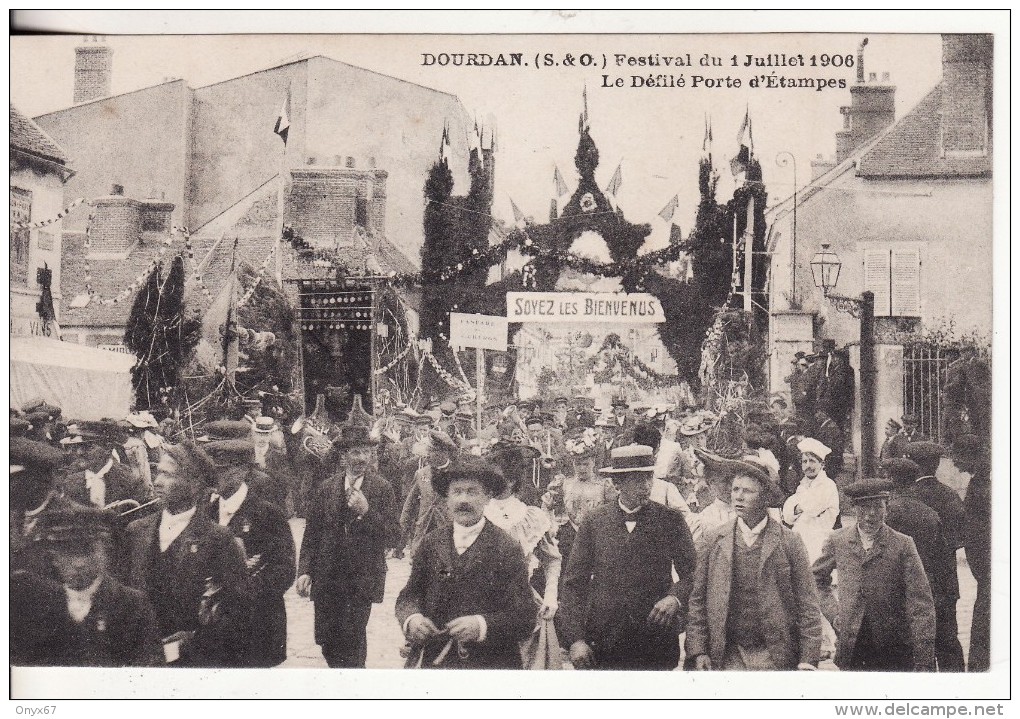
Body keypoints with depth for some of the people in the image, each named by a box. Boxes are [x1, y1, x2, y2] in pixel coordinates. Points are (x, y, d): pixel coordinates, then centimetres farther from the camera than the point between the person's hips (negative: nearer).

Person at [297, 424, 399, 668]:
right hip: (327, 579, 4)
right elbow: (312, 532, 10)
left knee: (352, 641, -6)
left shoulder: (382, 489, -4)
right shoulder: (328, 487, 6)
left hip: (362, 579, -3)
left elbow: (391, 537, -8)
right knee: (327, 641, 9)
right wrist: (305, 570, 1)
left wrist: (366, 511, -20)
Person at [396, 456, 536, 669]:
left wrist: (482, 626, -25)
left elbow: (525, 619, -10)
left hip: (488, 664, -3)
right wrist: (411, 619, -14)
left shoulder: (508, 550, -7)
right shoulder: (431, 543, 3)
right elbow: (409, 595, 7)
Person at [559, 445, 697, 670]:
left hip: (657, 642, 0)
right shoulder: (594, 521, 2)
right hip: (603, 642, 0)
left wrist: (675, 597, -15)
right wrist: (576, 639, -8)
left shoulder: (670, 520, 1)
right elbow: (573, 585, 2)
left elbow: (692, 574, 6)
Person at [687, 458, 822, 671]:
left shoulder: (789, 542, -1)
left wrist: (807, 661, -6)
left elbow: (807, 605, 0)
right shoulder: (713, 540, 4)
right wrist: (698, 651, -1)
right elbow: (697, 600, 6)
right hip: (727, 658, 1)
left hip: (775, 659, -1)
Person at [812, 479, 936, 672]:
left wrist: (924, 662, -15)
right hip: (851, 647, 2)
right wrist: (833, 611, 6)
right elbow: (817, 576, 20)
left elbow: (921, 606, -9)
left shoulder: (903, 545, -6)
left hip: (894, 650, -2)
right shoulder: (837, 541, 1)